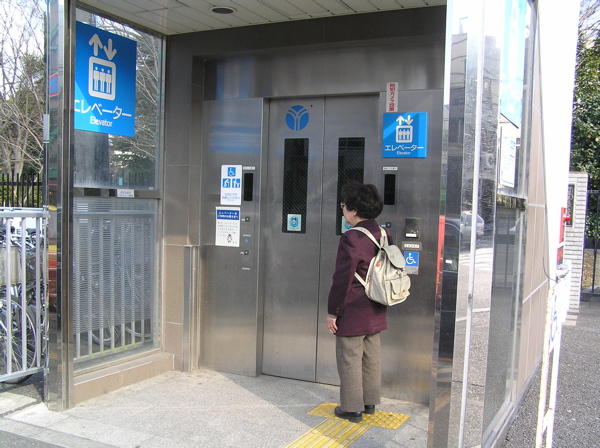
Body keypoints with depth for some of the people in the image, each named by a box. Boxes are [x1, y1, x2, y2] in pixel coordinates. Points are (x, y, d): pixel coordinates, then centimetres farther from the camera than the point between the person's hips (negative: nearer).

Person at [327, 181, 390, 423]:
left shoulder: (351, 239, -21)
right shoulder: (385, 236, 3)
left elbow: (342, 279, -19)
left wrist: (332, 312, -10)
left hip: (352, 314, -8)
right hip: (376, 312, 8)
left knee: (350, 360, 6)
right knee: (372, 357, 18)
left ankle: (352, 408, 16)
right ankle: (369, 402, 32)